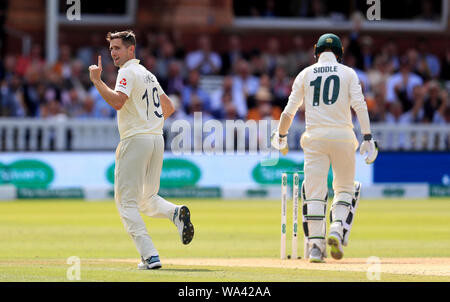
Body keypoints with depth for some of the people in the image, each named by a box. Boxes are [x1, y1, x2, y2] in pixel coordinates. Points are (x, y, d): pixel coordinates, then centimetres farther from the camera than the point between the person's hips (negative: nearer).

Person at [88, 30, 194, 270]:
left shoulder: (128, 72, -7)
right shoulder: (148, 75, 21)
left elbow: (117, 101, -24)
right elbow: (169, 108, 27)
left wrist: (96, 80, -16)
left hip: (135, 141, -8)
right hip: (157, 140, 8)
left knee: (127, 202, -4)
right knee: (147, 199, 19)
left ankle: (150, 256, -16)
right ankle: (176, 213, -13)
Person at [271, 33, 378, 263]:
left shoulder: (306, 74, 10)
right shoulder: (348, 73, 7)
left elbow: (290, 109, 9)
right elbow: (359, 105, -5)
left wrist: (281, 136, 23)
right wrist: (368, 138, -7)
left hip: (315, 136, 0)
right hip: (342, 136, 0)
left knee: (314, 192, 1)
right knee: (345, 189, 12)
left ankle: (315, 245, -7)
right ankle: (337, 231, -11)